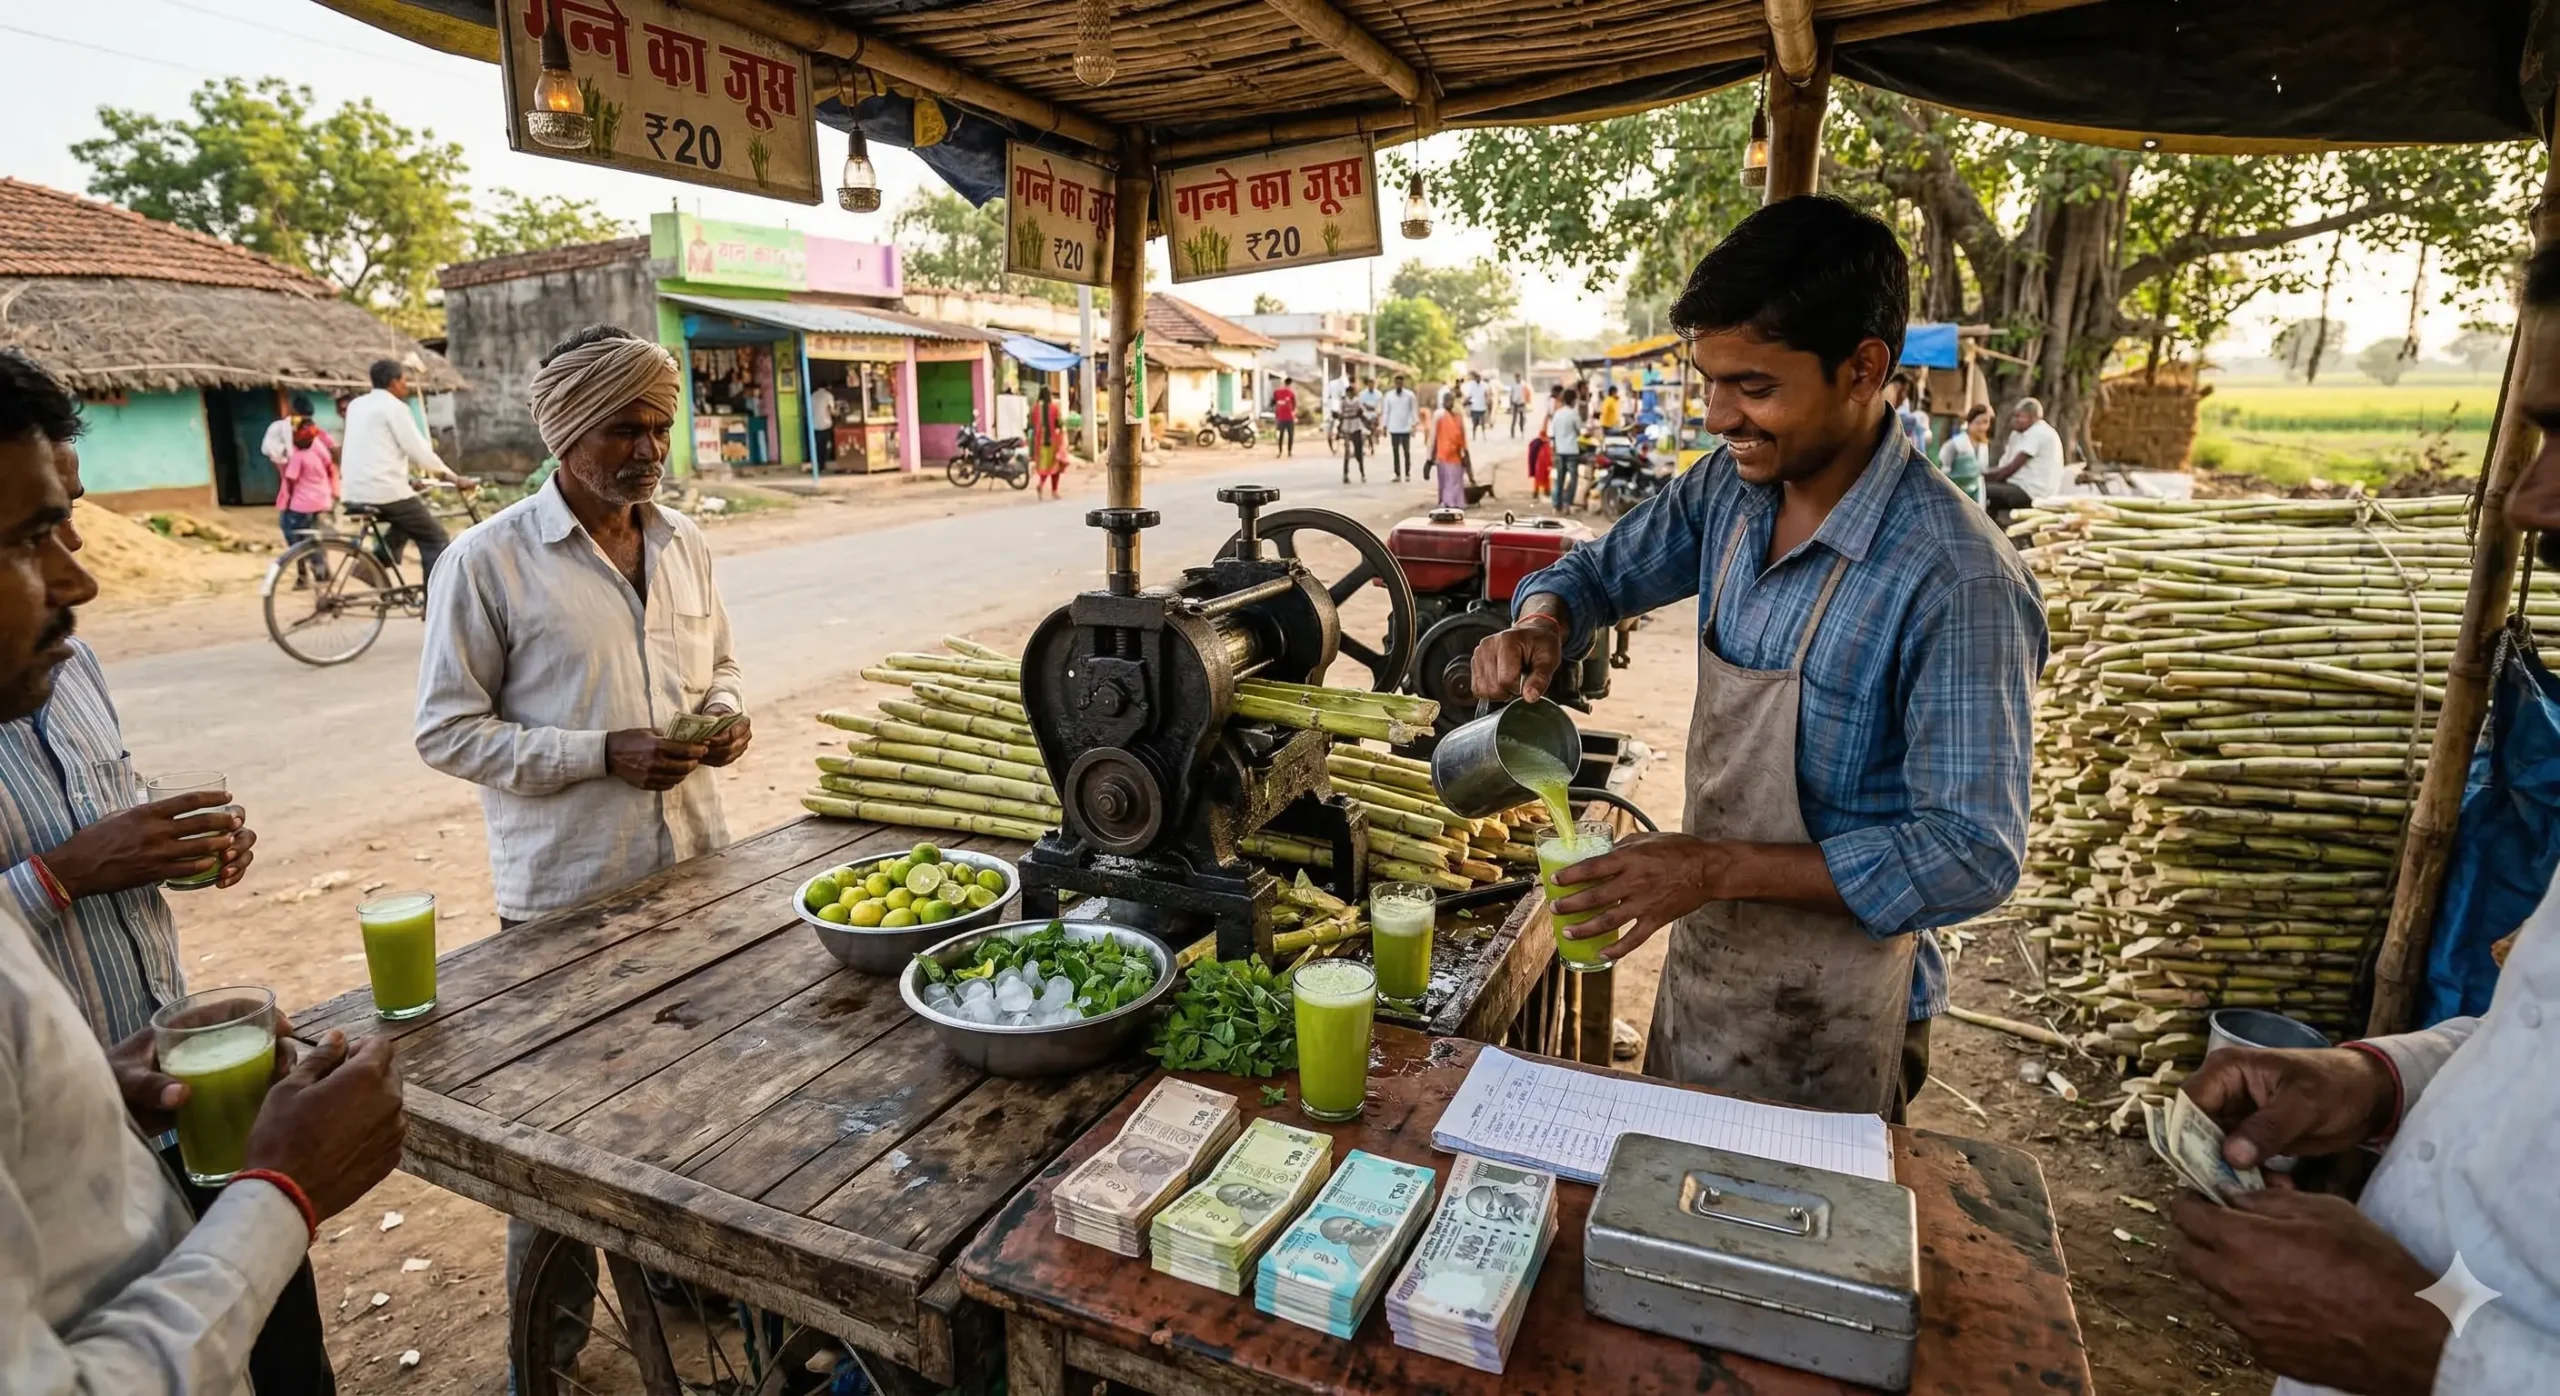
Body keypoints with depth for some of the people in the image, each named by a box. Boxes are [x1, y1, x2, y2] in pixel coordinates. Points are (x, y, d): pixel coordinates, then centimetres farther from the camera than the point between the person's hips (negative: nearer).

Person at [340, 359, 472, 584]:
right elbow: (419, 451, -10)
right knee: (435, 539, 2)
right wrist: (451, 476, 0)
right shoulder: (394, 407, -7)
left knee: (405, 522, 33)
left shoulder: (356, 405, 17)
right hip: (385, 489, -8)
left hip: (354, 491, 9)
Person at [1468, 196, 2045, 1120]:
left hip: (1828, 1017, -6)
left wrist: (1721, 867, -30)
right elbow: (1603, 569, 9)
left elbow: (1972, 854, -25)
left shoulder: (1957, 582, -27)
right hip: (1701, 956, 6)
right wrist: (1542, 623, -14)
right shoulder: (1729, 490, -6)